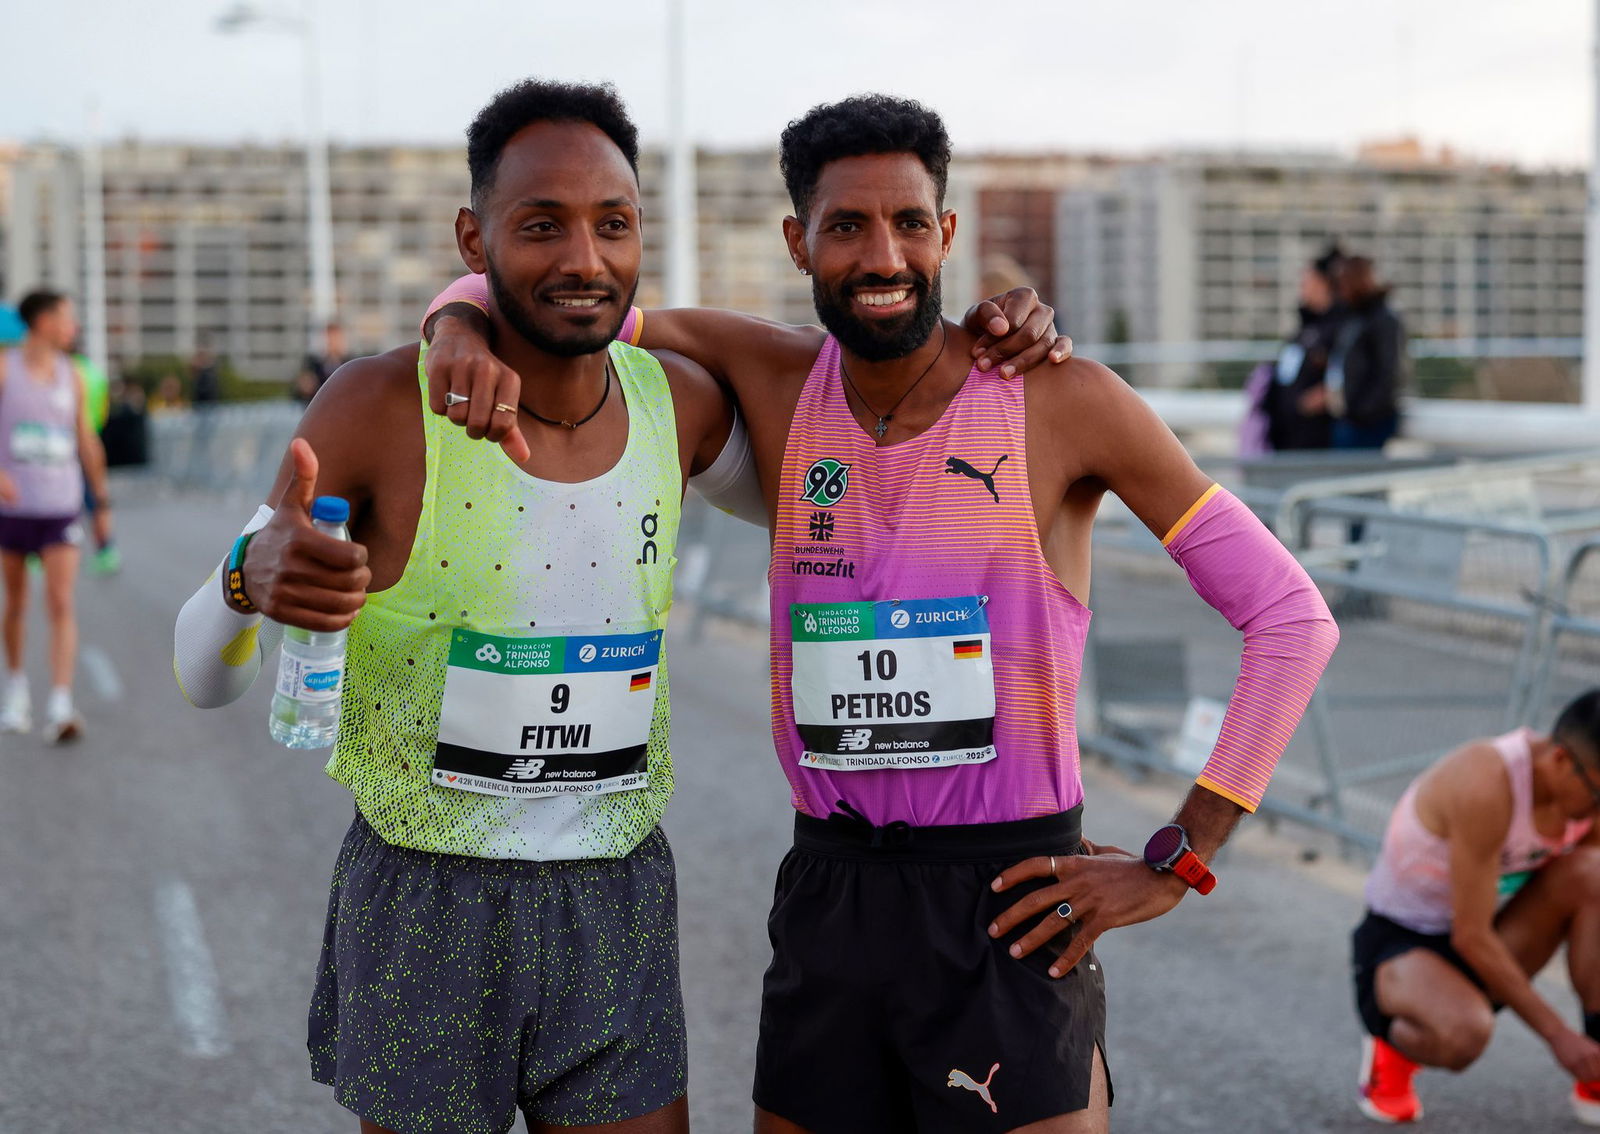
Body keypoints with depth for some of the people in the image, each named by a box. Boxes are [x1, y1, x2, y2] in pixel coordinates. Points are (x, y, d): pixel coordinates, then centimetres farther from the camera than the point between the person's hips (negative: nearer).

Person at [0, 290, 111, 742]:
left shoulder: (71, 377, 6)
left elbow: (87, 441, 14)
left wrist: (102, 500, 16)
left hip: (61, 506, 1)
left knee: (61, 604, -11)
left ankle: (60, 708, -18)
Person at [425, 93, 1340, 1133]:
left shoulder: (1062, 402, -8)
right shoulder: (774, 382, 3)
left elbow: (1294, 618, -7)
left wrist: (1176, 865, -10)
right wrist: (466, 323, -17)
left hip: (1006, 902, -4)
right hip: (827, 892, 4)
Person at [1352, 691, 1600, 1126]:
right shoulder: (1486, 784, -31)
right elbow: (1471, 937, -26)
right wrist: (1558, 1034, -21)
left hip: (1488, 947, 7)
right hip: (1398, 944, -7)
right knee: (1466, 1031, -40)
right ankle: (1393, 1046, -2)